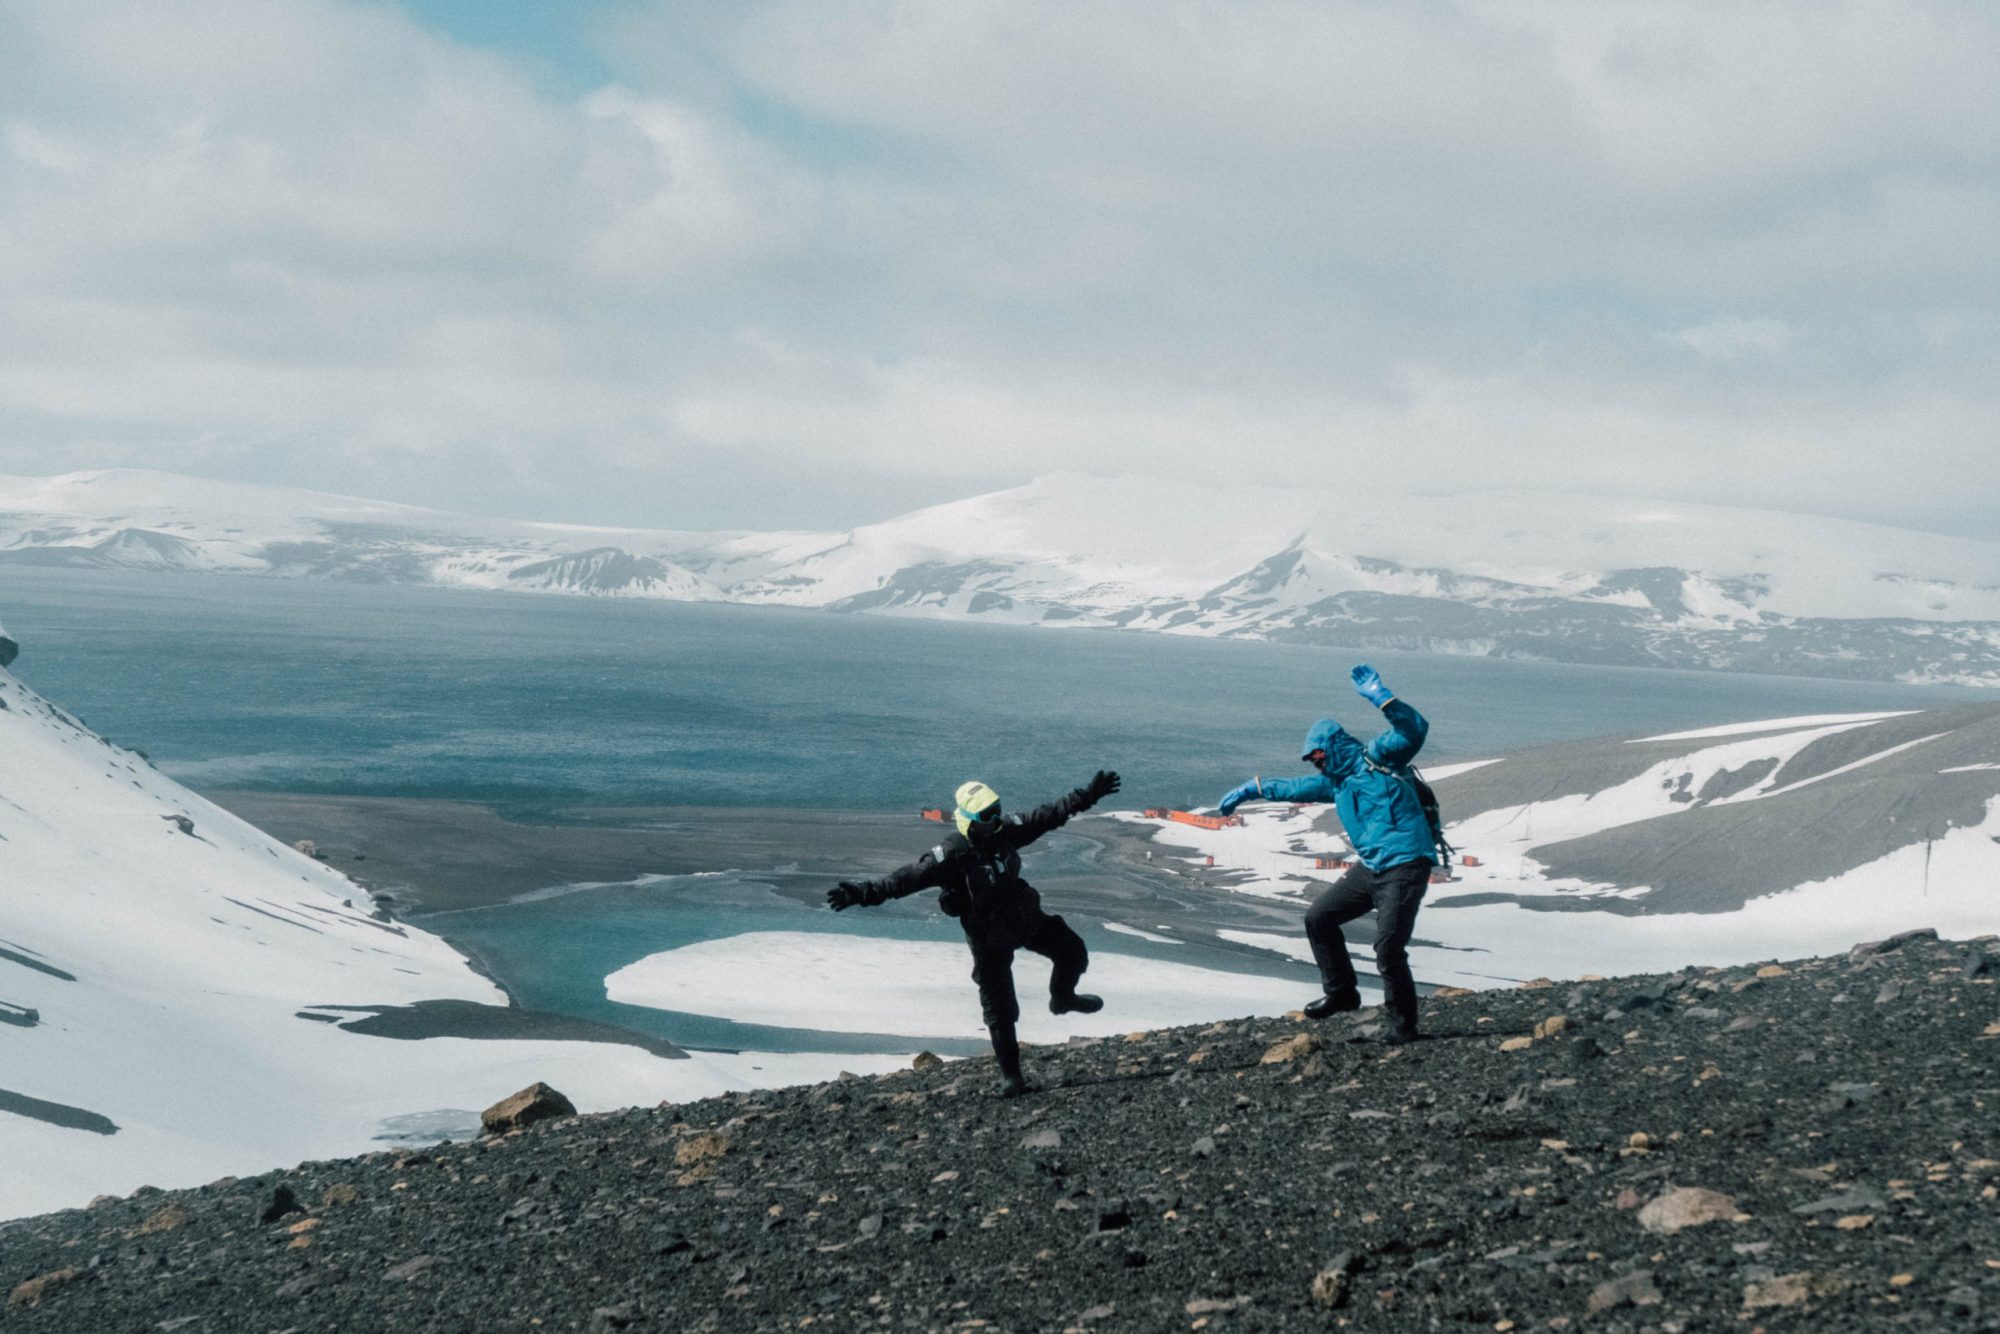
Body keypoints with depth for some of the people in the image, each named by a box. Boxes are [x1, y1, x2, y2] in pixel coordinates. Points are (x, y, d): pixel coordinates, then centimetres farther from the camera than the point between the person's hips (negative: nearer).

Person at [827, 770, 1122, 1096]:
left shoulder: (1007, 831, -14)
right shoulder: (950, 856, -31)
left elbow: (1050, 814, -3)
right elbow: (910, 876, -40)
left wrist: (1089, 794, -1)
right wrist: (865, 891, -53)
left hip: (1025, 916, 5)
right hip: (990, 937, -5)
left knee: (1073, 952, 9)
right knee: (1000, 1009, 2)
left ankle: (1063, 998, 41)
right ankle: (1010, 1075, 18)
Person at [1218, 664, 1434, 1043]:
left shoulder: (1378, 758, -4)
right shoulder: (1336, 781, 20)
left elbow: (1415, 728, -19)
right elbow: (1294, 787, 33)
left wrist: (1380, 696, -28)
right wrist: (1252, 790, 36)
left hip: (1405, 866, -9)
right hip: (1370, 867, 9)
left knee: (1388, 949, -13)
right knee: (1319, 917, 12)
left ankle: (1403, 1027, -1)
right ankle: (1340, 992, 21)